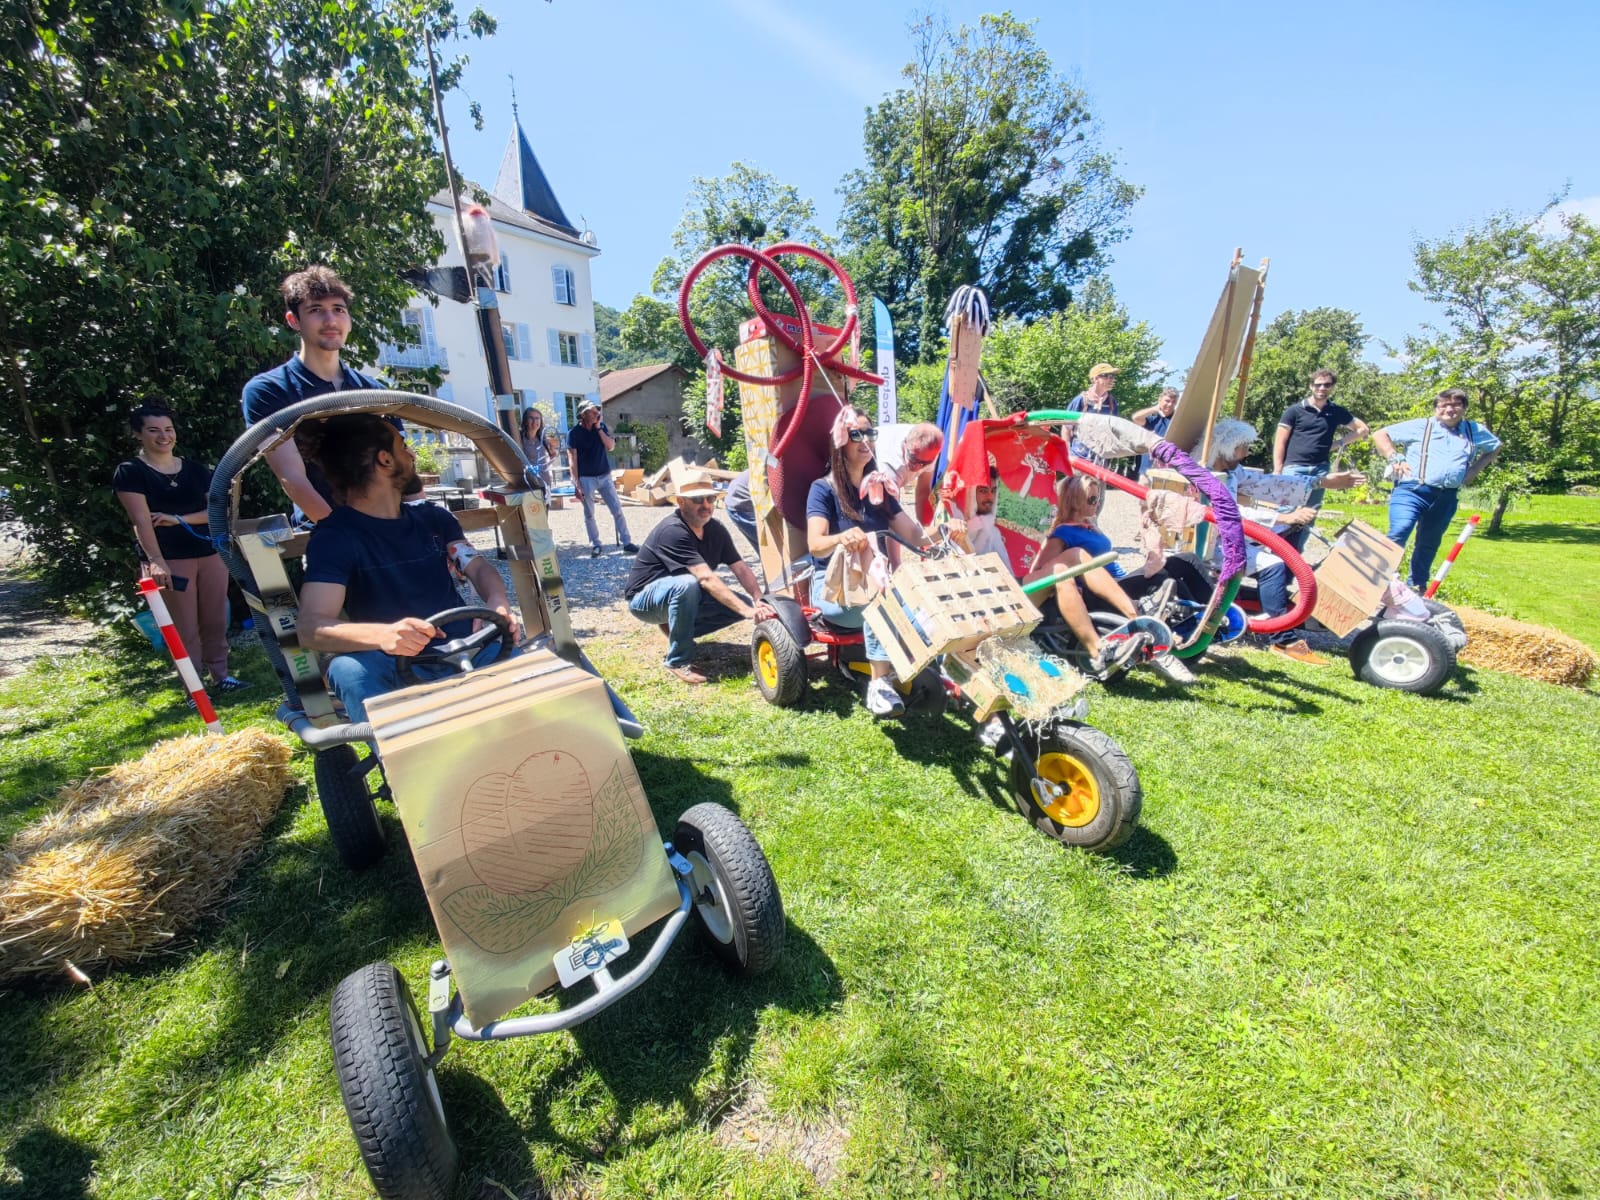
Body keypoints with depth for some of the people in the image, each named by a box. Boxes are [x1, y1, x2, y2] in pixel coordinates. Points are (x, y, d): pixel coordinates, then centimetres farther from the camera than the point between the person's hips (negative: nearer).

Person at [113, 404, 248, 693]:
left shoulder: (195, 469, 11)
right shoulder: (130, 472, -2)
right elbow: (141, 520, -13)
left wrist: (179, 519, -10)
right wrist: (155, 560, -24)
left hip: (211, 553, 4)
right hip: (169, 560, -4)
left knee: (216, 620, 9)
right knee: (185, 627, 0)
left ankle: (220, 676, 20)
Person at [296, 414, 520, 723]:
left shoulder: (434, 518, 14)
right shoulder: (334, 536, -5)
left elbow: (479, 567, 5)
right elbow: (311, 627, -17)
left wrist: (498, 603, -20)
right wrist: (382, 634, -40)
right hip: (398, 671, -3)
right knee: (350, 668, -33)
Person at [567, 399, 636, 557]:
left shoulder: (602, 427, 5)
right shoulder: (574, 433, -7)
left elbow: (611, 446, -5)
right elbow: (572, 460, -9)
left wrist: (598, 428, -11)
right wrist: (577, 484, -14)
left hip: (605, 476, 3)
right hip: (586, 479, -3)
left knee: (617, 510, 0)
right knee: (589, 514, 5)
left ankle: (626, 543, 4)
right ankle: (595, 545, 17)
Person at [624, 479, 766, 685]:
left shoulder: (716, 529, -5)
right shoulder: (672, 531, -29)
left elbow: (742, 569, -7)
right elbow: (707, 578, -37)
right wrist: (746, 611, -42)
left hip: (683, 598, 7)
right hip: (644, 598, -7)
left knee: (742, 603, -10)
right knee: (687, 584, -39)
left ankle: (676, 628, 8)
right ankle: (678, 661, -21)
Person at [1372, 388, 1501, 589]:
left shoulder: (1475, 431, 18)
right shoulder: (1420, 426, 4)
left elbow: (1495, 448, 34)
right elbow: (1380, 435, 3)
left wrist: (1475, 469, 17)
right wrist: (1395, 458, -9)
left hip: (1446, 498, 5)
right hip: (1412, 490, -5)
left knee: (1429, 544, 11)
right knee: (1398, 533, -24)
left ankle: (1417, 586, 23)